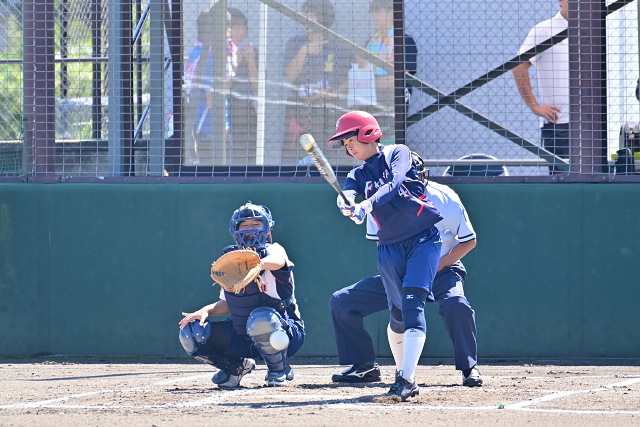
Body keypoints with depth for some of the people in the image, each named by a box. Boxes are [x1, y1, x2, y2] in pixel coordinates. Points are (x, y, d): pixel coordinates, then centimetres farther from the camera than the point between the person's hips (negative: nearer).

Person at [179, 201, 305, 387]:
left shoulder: (273, 250, -10)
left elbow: (277, 261, -37)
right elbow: (227, 303, 14)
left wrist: (257, 264, -60)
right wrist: (206, 310, -8)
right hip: (242, 336, 5)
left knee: (261, 318, -40)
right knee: (190, 333, -8)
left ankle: (279, 370, -11)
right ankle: (235, 366, 16)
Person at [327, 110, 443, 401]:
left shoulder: (397, 154, -2)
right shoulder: (360, 174, 11)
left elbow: (394, 184, -22)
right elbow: (348, 192, -11)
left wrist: (366, 205, -39)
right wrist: (345, 203, -36)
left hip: (423, 240, -6)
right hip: (390, 247, 6)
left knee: (413, 305, -18)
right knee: (398, 312, 10)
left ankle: (407, 378, -27)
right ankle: (403, 372, 27)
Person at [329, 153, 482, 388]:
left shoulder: (444, 199, -19)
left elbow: (468, 241, -9)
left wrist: (437, 265, -21)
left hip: (442, 271, -4)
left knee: (456, 305, -37)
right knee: (341, 302, -9)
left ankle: (469, 368, -19)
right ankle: (364, 366, 3)